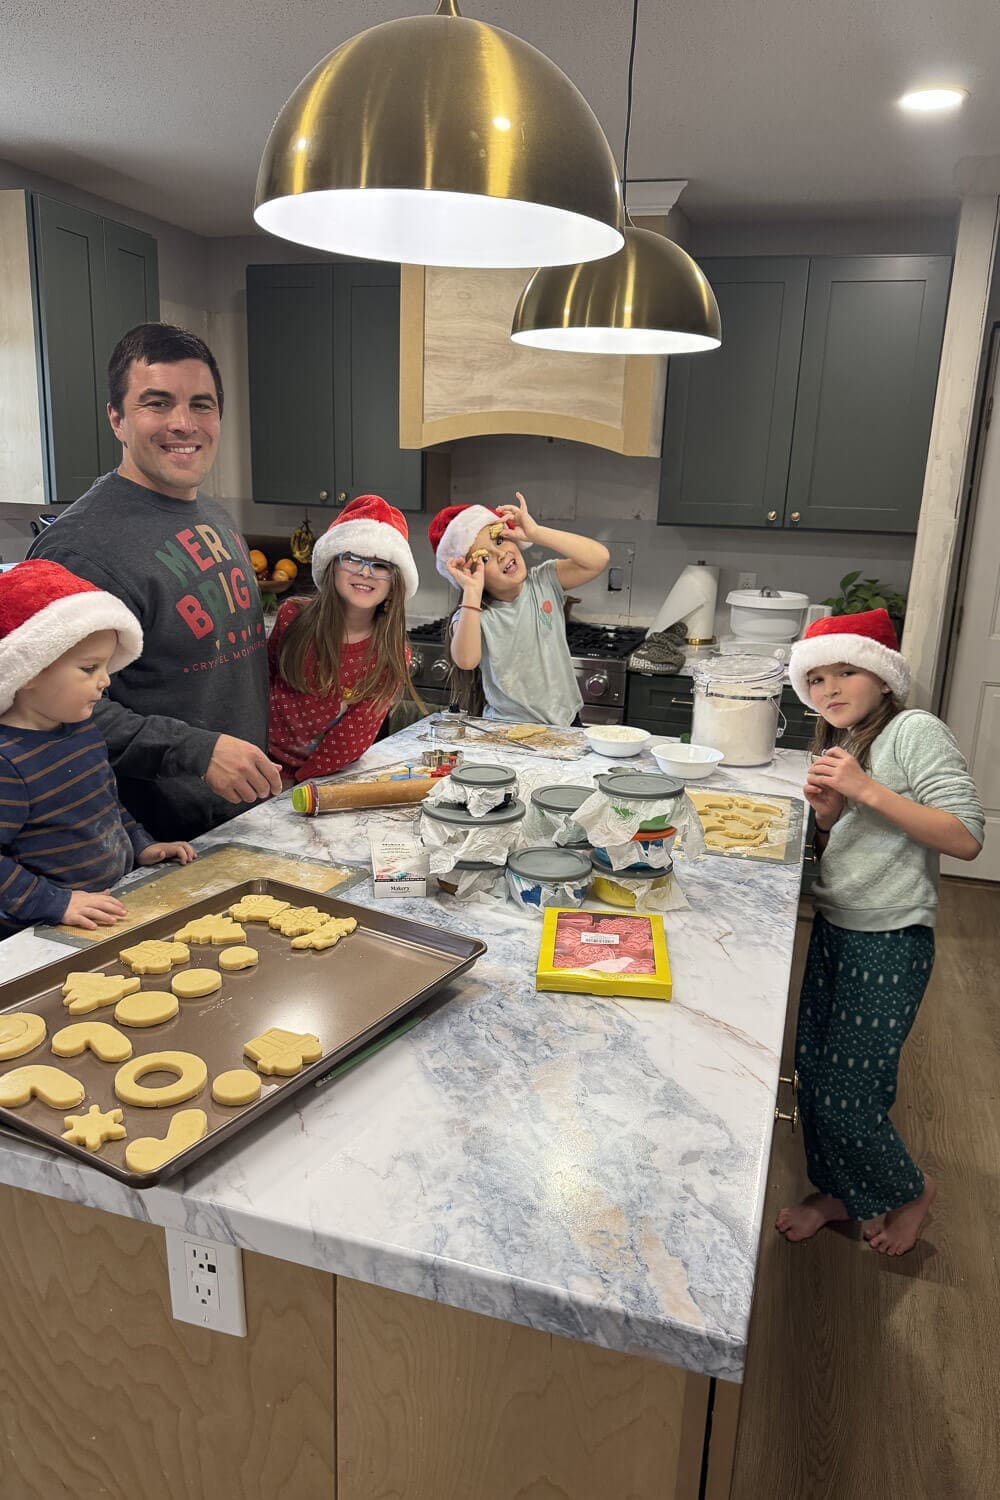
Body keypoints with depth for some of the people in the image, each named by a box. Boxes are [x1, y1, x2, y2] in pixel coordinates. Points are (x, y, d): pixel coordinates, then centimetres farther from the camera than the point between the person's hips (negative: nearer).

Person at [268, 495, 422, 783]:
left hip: (328, 777, 1)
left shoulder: (392, 656, -7)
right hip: (269, 760, -1)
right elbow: (266, 676, 9)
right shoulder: (292, 616, -6)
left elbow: (356, 735, -9)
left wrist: (295, 782, -14)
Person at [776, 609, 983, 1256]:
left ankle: (911, 1190, 28)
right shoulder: (840, 742, 11)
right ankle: (837, 1191, 36)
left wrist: (867, 790, -25)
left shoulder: (916, 730, -14)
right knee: (812, 1073, 13)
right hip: (833, 929, 8)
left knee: (847, 1096, -1)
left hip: (890, 942, -8)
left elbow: (967, 838, -21)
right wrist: (827, 813, -5)